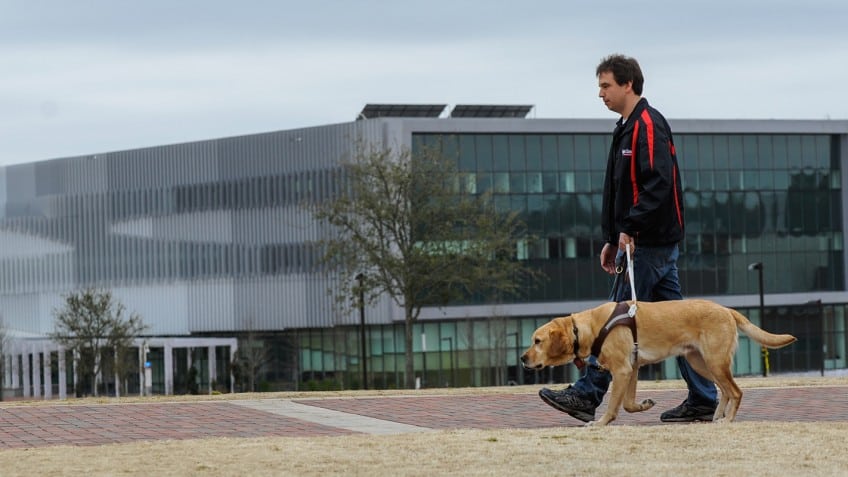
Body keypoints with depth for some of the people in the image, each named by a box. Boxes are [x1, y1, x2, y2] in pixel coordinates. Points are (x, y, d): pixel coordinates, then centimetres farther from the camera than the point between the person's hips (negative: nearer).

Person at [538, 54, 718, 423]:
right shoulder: (627, 128, 19)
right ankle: (702, 400, 9)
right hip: (658, 242, 10)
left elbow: (658, 184, -23)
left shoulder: (649, 126, -12)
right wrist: (612, 239, 22)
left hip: (649, 243, -10)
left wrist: (630, 229, -25)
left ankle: (587, 395, -5)